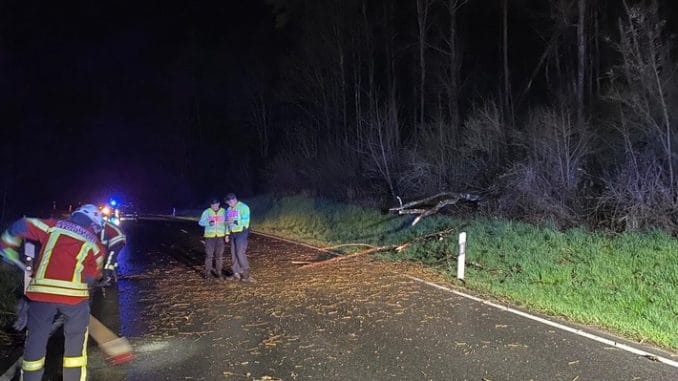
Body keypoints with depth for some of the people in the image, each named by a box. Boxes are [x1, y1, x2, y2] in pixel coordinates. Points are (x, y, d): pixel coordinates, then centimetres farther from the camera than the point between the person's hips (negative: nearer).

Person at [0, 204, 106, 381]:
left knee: (35, 340, 16)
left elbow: (21, 226, 12)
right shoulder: (95, 244, 14)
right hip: (74, 293, -1)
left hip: (41, 291, 1)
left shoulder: (54, 226, 15)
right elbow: (92, 276, 11)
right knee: (75, 341, 15)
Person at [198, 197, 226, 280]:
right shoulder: (207, 212, 0)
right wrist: (209, 223, -21)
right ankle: (208, 273, 4)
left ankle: (219, 272, 15)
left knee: (219, 255, 5)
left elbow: (227, 222, 9)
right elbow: (200, 222, -1)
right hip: (209, 236, -1)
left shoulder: (224, 212, 5)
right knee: (209, 255, -3)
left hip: (220, 236, 1)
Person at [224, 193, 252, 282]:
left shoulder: (243, 207, -8)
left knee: (240, 252, -12)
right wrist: (227, 234, 15)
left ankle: (245, 273, -3)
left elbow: (245, 220, -17)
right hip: (233, 233, 7)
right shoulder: (229, 210, 15)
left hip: (241, 232, -7)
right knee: (233, 254, 6)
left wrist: (234, 221, -25)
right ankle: (236, 274, 11)